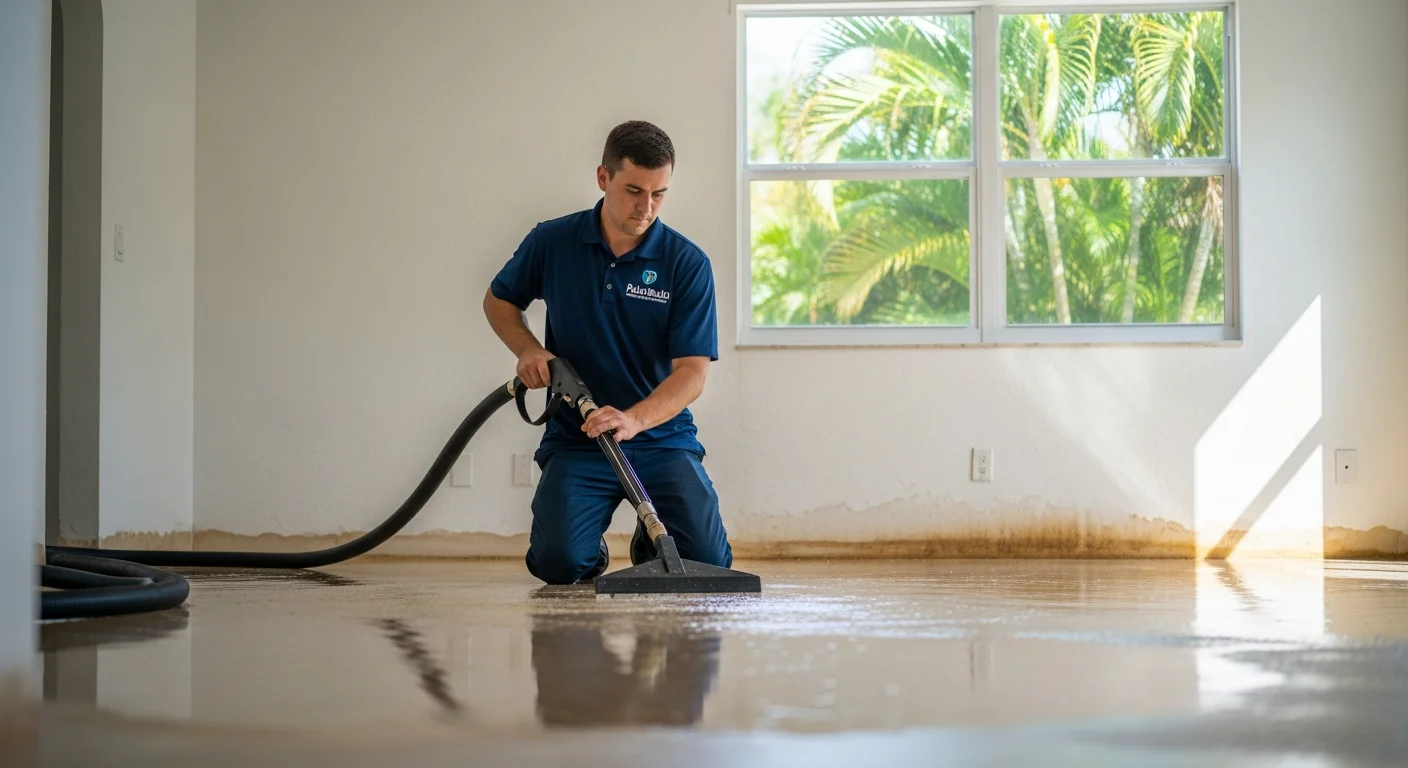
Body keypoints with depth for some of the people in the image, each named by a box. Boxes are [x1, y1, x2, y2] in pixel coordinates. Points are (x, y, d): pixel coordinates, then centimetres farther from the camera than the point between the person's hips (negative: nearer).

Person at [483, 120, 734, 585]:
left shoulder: (688, 264, -9)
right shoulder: (551, 243, -3)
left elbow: (692, 372, -14)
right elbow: (498, 300, 15)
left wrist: (633, 420, -31)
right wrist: (527, 348, -5)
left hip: (661, 438, 0)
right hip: (575, 440, 0)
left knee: (707, 562, -16)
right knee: (559, 564, -22)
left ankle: (652, 538, 20)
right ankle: (591, 545, 16)